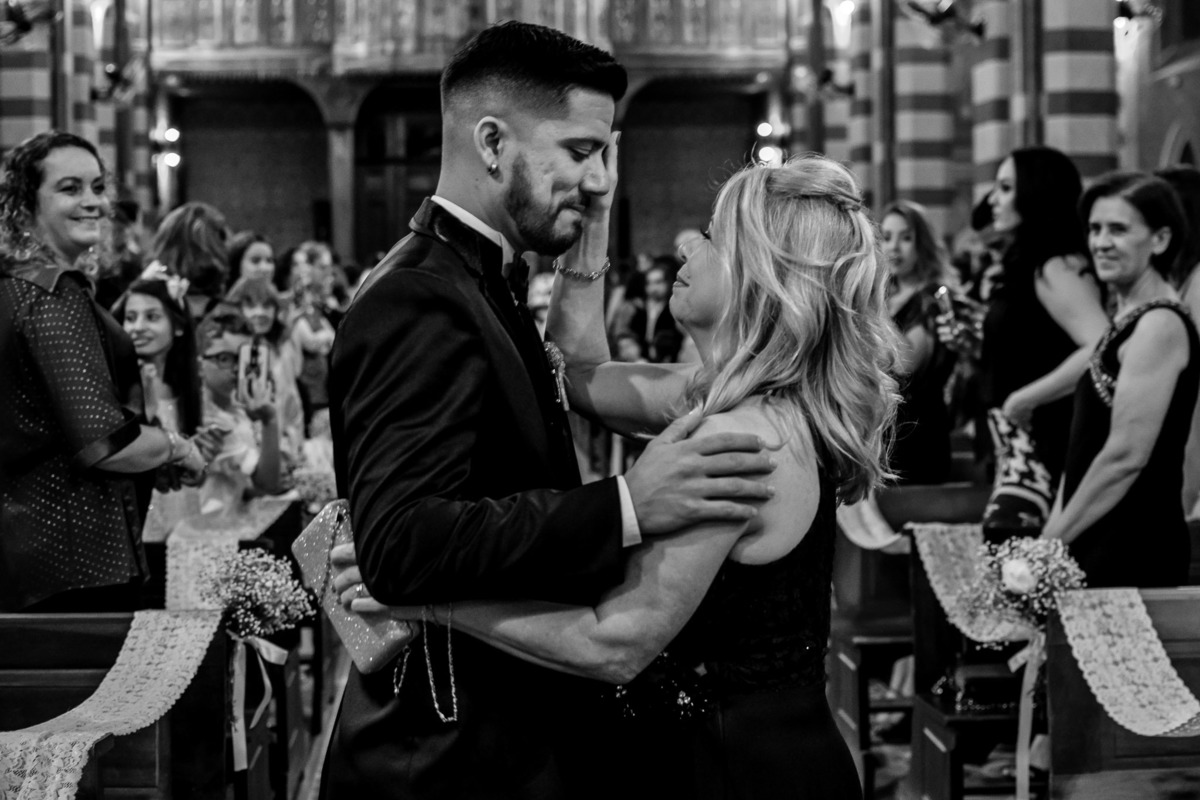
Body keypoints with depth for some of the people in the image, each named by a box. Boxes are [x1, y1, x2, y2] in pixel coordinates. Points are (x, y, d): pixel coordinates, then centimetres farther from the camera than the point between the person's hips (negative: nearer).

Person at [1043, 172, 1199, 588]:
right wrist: (1052, 530, 11)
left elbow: (1126, 455, -19)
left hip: (1135, 551, -8)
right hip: (1099, 541, 8)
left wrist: (1053, 539, -13)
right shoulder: (1126, 318, 13)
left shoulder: (1160, 324, -14)